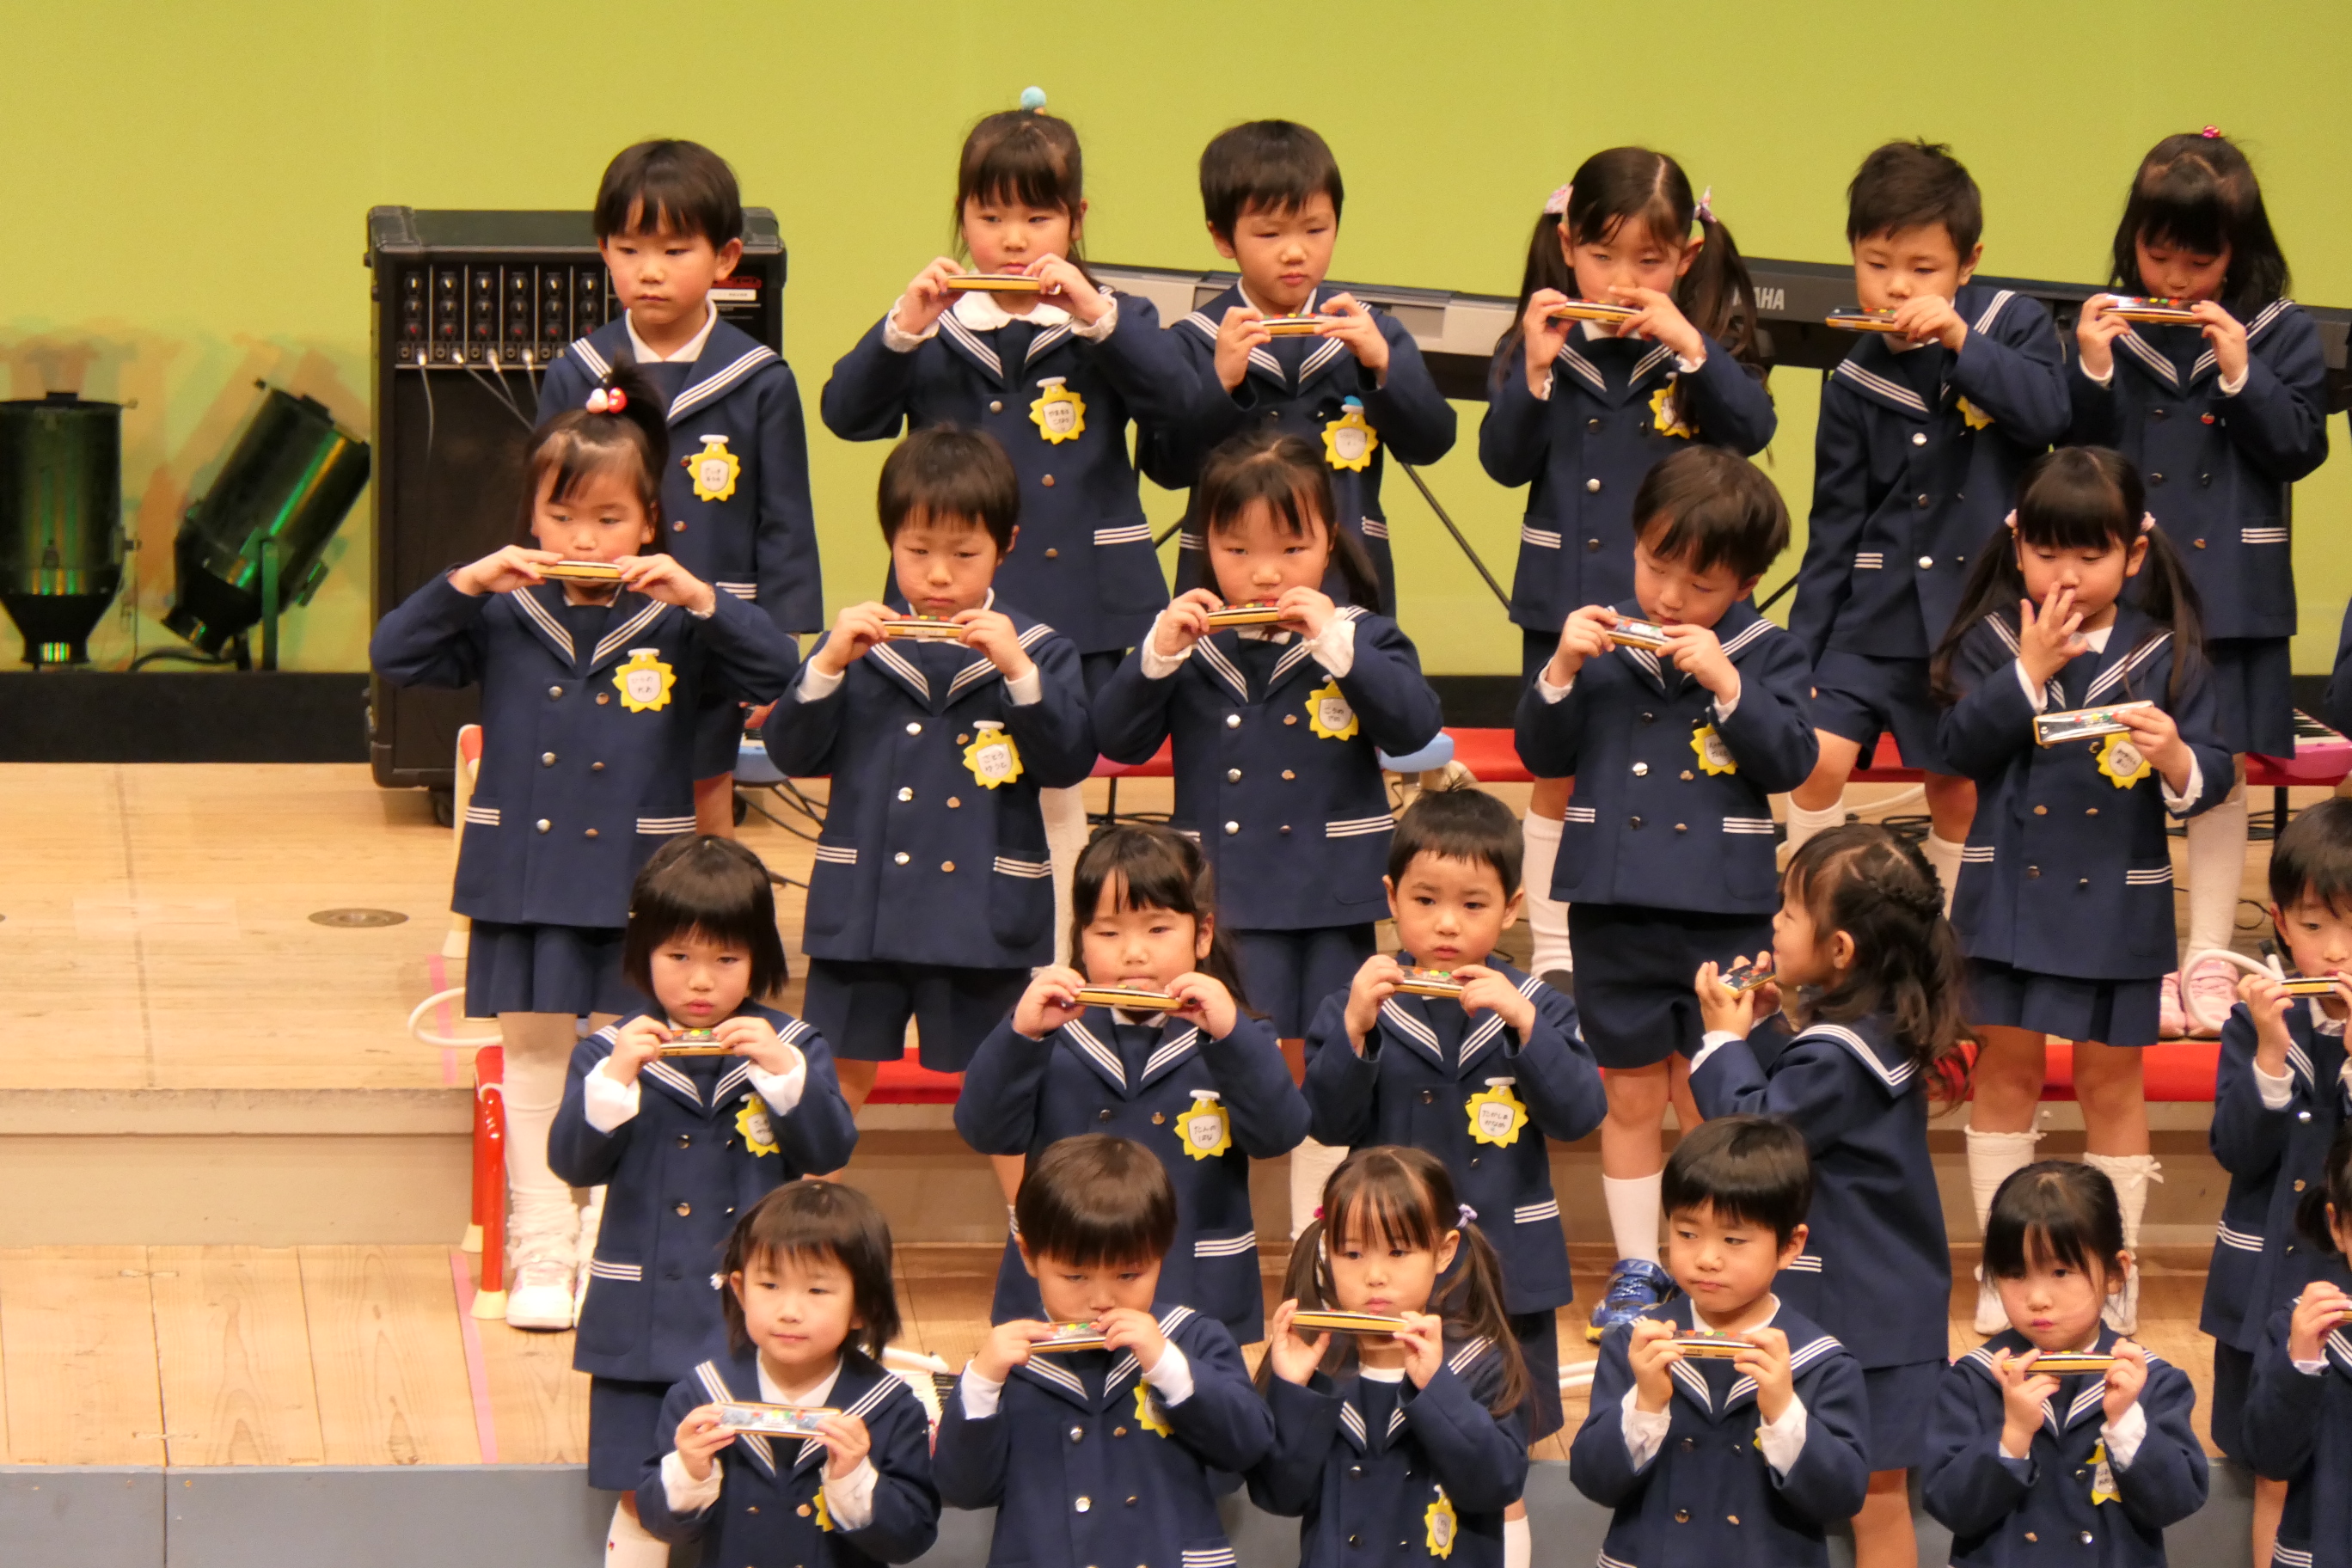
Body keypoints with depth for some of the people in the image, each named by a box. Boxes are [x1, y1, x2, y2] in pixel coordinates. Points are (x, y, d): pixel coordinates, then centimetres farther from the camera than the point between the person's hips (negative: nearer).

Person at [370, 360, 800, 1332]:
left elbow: (776, 675, -9)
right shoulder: (505, 618, 2)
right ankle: (542, 1256, 11)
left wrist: (698, 598, -19)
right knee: (534, 1054, 5)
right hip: (524, 876, 1)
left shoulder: (672, 624, -1)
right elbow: (394, 656, -2)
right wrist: (467, 583, -14)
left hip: (635, 883, -1)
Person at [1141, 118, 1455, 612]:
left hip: (1349, 589, 1)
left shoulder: (1369, 331, 8)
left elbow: (1430, 443, -1)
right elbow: (1165, 465, -8)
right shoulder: (1194, 342, 1)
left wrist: (1383, 364, -16)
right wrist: (1219, 381, -21)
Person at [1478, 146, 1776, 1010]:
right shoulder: (1544, 342, -1)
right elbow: (1503, 460, -5)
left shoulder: (1706, 343, -2)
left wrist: (1688, 348, -26)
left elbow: (1752, 428, -16)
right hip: (1565, 593, 1)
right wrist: (1535, 372, -19)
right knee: (1559, 776, 9)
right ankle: (1551, 952, 18)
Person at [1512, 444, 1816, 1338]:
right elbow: (1544, 757, 3)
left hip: (1727, 913, -2)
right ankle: (1636, 1270, 18)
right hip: (1616, 907, 2)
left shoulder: (1765, 656, -1)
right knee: (1633, 1097, 9)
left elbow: (1793, 763, -10)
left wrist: (1726, 684, -21)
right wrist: (1561, 671, -13)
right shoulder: (1601, 641, 2)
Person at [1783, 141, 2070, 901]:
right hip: (1877, 610, 1)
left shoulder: (2014, 326, -2)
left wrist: (1960, 342, -23)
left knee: (1958, 787, 6)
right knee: (1818, 756, -12)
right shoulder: (1856, 383, 2)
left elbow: (2048, 413, -21)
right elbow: (1834, 526, 6)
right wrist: (1803, 652, 4)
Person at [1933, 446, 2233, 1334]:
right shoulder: (1994, 640, -2)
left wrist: (2175, 758, -30)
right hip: (2010, 891, 1)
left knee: (2111, 1078, 7)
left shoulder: (2164, 653, -5)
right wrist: (2028, 671, -21)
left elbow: (2211, 778, -8)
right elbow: (1960, 747, -13)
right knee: (2005, 1069, 11)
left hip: (2115, 902, -1)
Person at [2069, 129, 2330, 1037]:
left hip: (2232, 591, 0)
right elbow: (2067, 451, 2)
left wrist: (2240, 376, -13)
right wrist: (2092, 371, -14)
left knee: (2223, 774, 4)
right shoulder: (2108, 327, 3)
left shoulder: (2279, 336, 2)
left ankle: (2210, 963, 13)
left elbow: (2299, 448, -2)